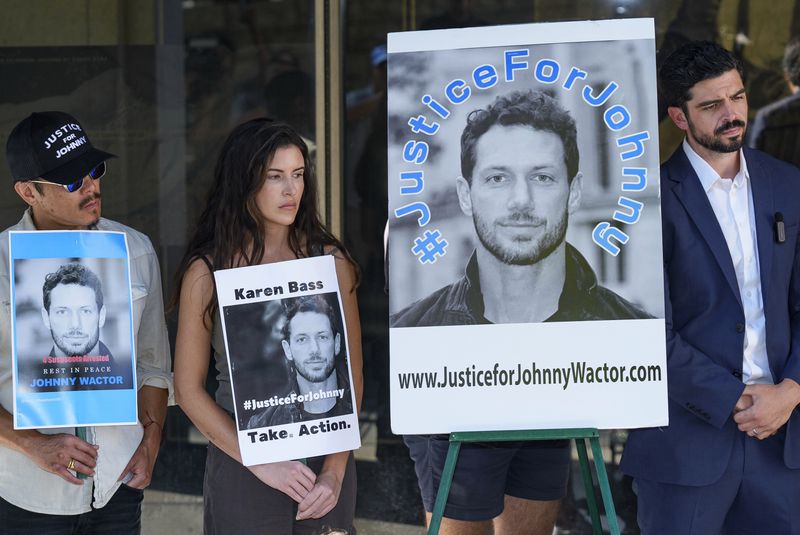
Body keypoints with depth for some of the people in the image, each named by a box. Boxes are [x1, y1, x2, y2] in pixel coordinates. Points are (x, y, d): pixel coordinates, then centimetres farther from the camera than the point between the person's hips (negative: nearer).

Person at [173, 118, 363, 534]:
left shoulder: (329, 261, 1)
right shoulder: (207, 272, -4)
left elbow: (351, 376, 2)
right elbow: (188, 389, -4)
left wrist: (335, 471, -9)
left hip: (325, 467, 2)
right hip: (241, 471, -2)